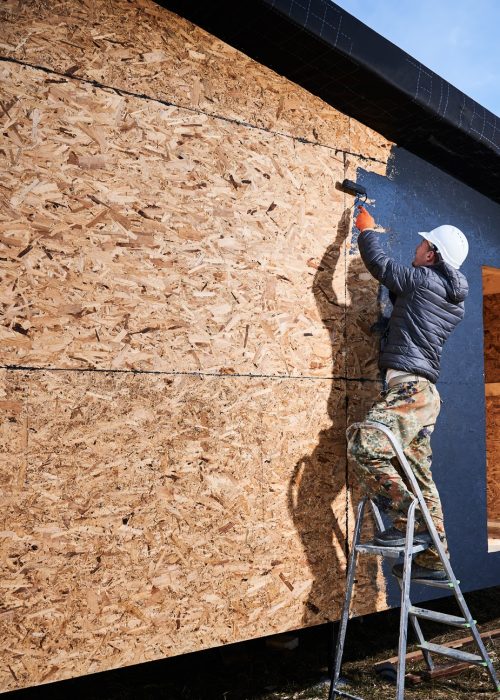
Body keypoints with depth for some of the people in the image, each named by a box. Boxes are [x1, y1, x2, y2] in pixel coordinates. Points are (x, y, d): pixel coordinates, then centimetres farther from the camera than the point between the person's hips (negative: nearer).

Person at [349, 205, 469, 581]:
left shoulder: (424, 279, -4)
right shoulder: (455, 299, 21)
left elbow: (378, 262, 2)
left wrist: (367, 230, 19)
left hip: (408, 385, -10)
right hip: (425, 392, 10)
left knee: (367, 449, -23)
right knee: (420, 477, 9)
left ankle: (410, 521, -18)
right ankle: (433, 560, 14)